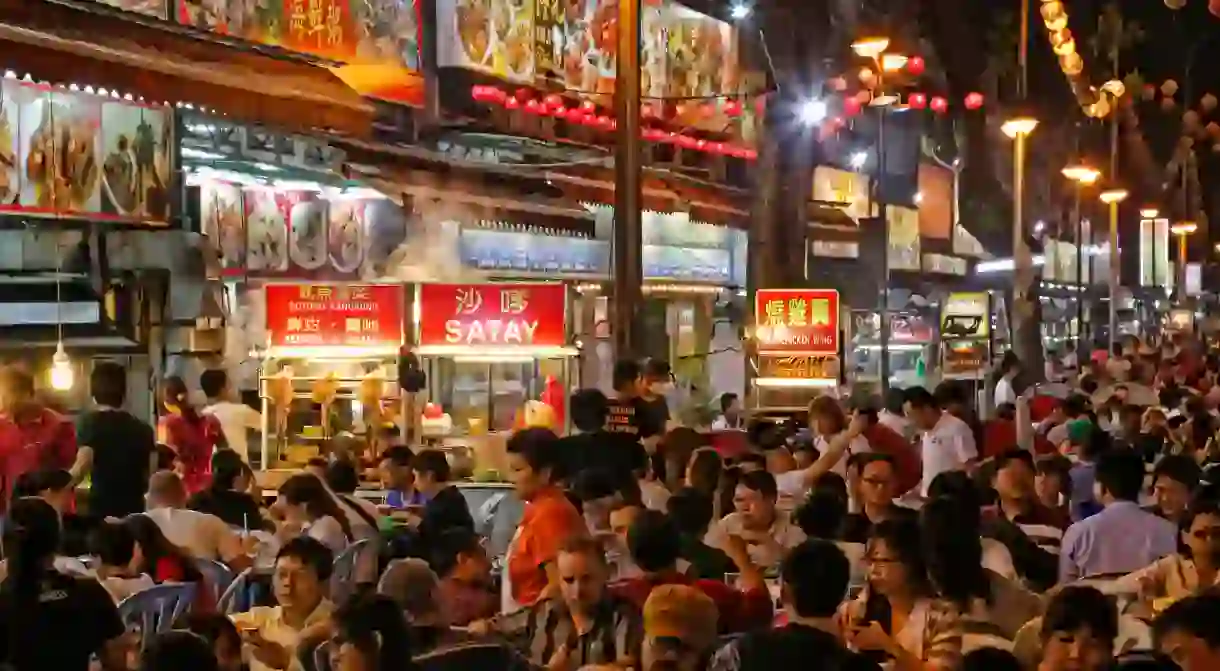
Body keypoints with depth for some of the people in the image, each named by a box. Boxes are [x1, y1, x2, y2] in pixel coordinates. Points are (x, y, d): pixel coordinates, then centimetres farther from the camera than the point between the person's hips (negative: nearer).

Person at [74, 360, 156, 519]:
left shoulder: (89, 422, -2)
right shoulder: (143, 428, 11)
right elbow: (152, 474, 9)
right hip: (134, 510, 4)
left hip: (101, 511, -4)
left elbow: (82, 467, -14)